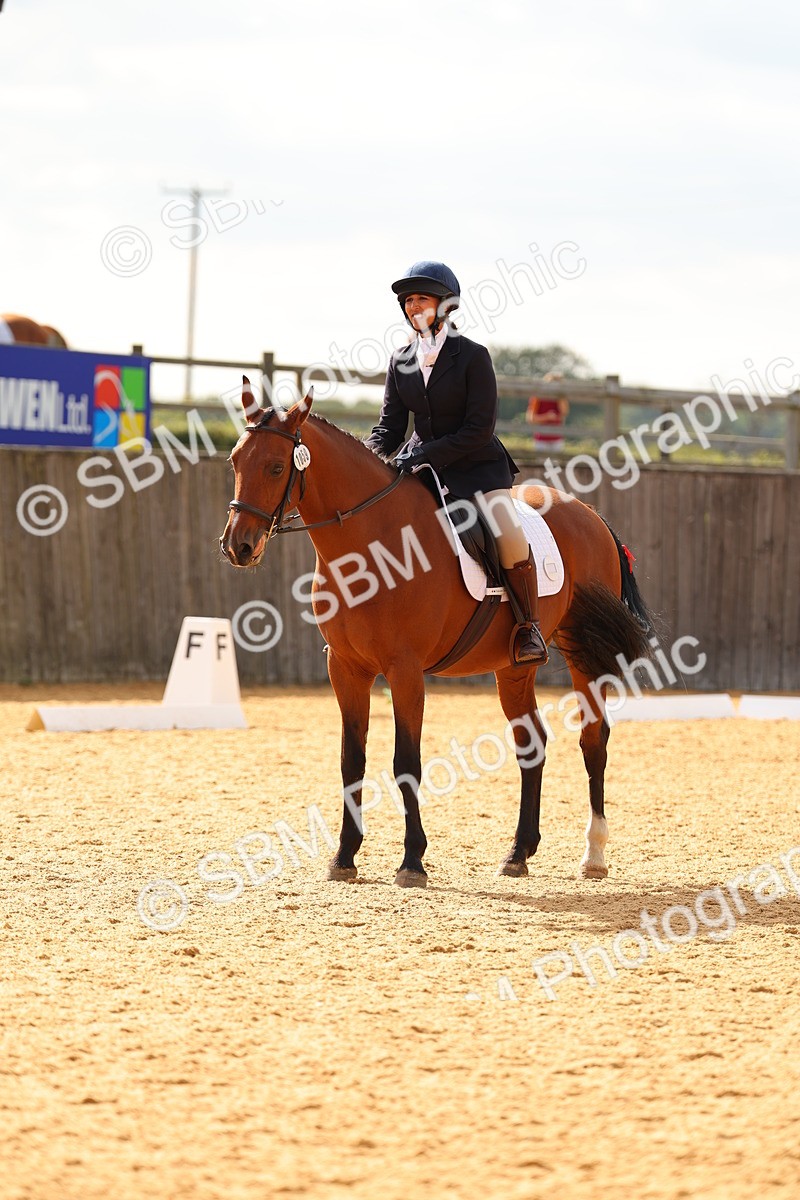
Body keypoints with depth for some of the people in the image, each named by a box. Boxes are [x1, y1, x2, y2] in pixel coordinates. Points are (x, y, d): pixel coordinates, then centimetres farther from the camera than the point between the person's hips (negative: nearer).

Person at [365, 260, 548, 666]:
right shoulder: (401, 361, 6)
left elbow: (479, 429, -15)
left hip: (478, 465, -5)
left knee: (509, 536, -28)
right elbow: (389, 427, 7)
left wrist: (426, 452, -24)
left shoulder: (472, 356, -10)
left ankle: (528, 626, -11)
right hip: (422, 465, 5)